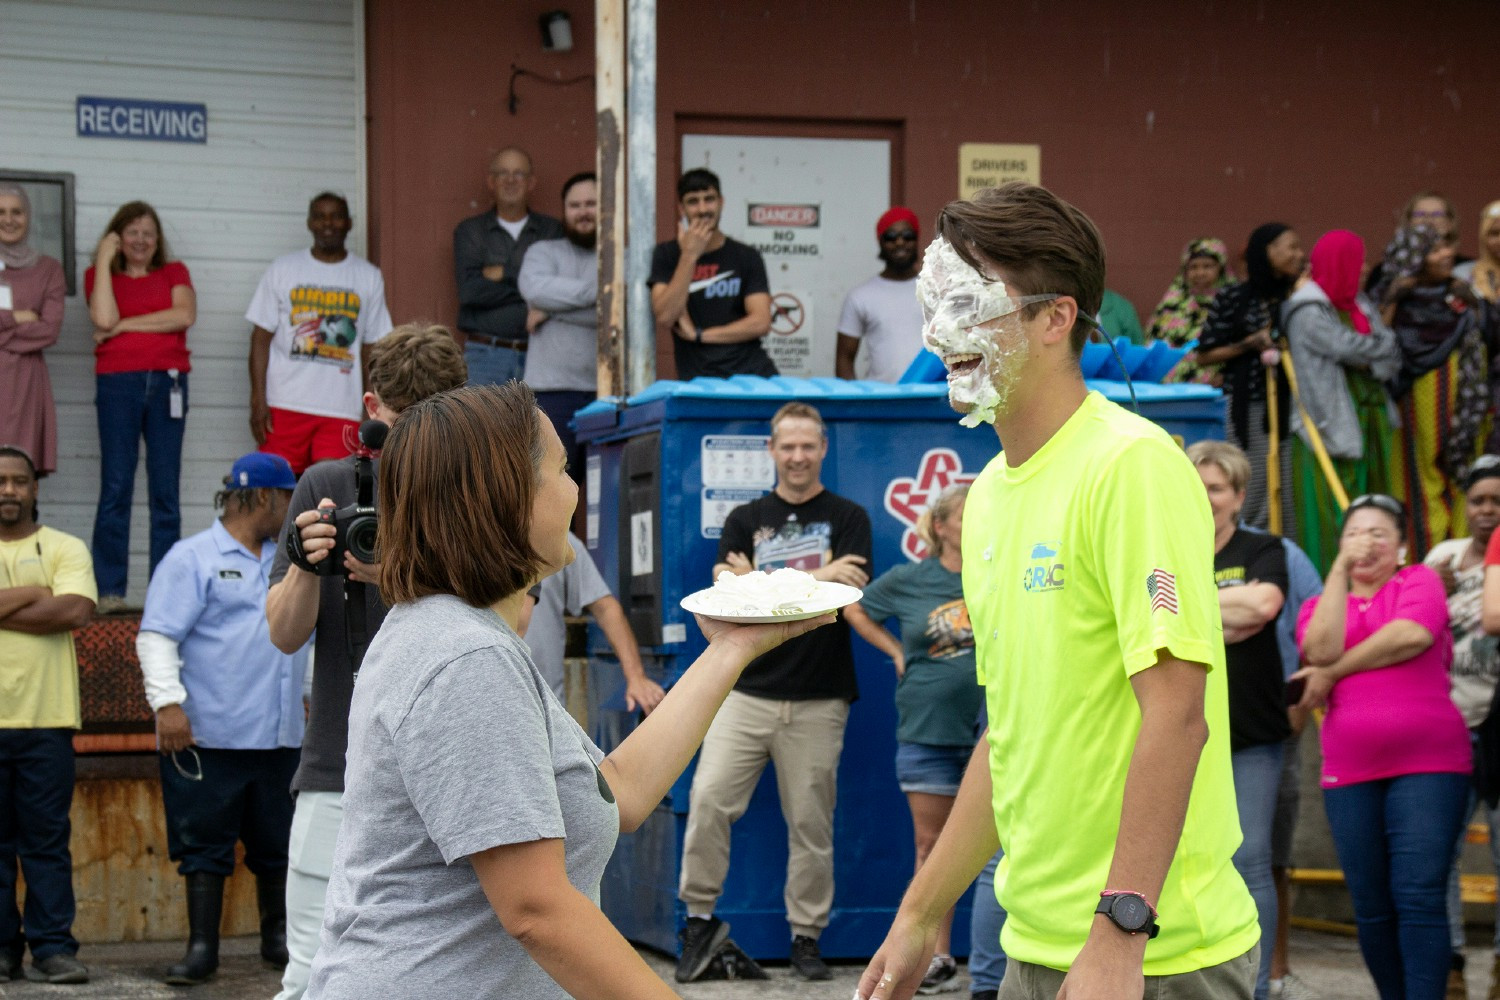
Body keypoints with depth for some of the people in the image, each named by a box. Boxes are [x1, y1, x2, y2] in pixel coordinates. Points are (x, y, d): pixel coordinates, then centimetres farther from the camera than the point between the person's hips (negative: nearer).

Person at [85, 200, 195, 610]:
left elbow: (185, 315, -5)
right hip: (117, 382, -1)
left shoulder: (174, 272, 15)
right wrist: (104, 260, -3)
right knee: (115, 486, -6)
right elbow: (104, 319, -9)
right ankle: (109, 590, -4)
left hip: (168, 381, 1)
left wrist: (126, 325, -5)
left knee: (165, 489, 0)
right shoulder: (100, 276, 12)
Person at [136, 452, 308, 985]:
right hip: (210, 735, -6)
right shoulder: (193, 558, -3)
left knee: (278, 841, 10)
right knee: (205, 842, -2)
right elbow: (156, 636, -10)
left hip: (280, 736, 6)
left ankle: (278, 937, 22)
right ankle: (202, 946, 3)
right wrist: (168, 702, -19)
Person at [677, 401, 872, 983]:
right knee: (708, 798, -11)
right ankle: (700, 917, 1)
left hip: (818, 701, -1)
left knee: (811, 822, 2)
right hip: (747, 691, 1)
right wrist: (816, 579, -10)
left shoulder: (847, 519, 7)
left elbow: (849, 594, -8)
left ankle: (806, 935, 11)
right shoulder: (745, 520, 12)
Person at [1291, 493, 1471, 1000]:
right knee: (1372, 908, 4)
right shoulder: (1320, 603, 16)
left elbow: (1414, 634, -14)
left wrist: (1334, 672, -5)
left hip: (1428, 765, -4)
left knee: (1419, 897, -12)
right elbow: (1321, 648, -7)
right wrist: (1340, 568, -5)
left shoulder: (1420, 580, 7)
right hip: (1350, 772, 4)